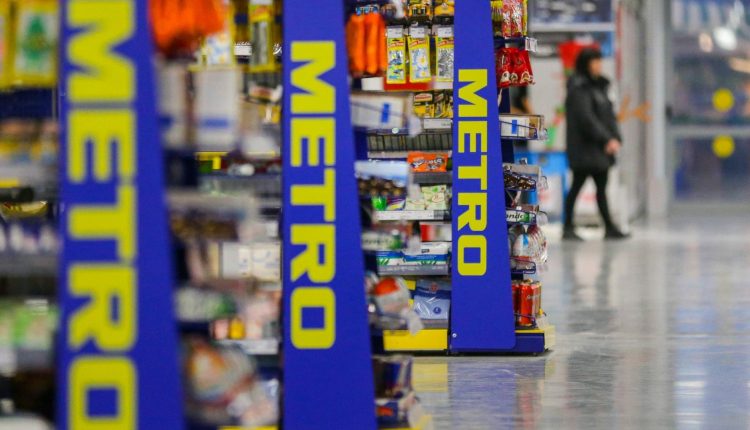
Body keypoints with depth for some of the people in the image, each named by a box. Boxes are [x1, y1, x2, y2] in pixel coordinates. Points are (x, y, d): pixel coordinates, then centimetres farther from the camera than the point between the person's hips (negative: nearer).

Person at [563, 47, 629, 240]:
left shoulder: (598, 85, 15)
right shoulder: (579, 88, -12)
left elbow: (608, 115, 14)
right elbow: (586, 118, -19)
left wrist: (615, 138, -1)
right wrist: (607, 139, -20)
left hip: (601, 147, 9)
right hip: (584, 147, -9)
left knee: (602, 186, 9)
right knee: (578, 185, -4)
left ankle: (609, 228, 10)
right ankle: (568, 228, 1)